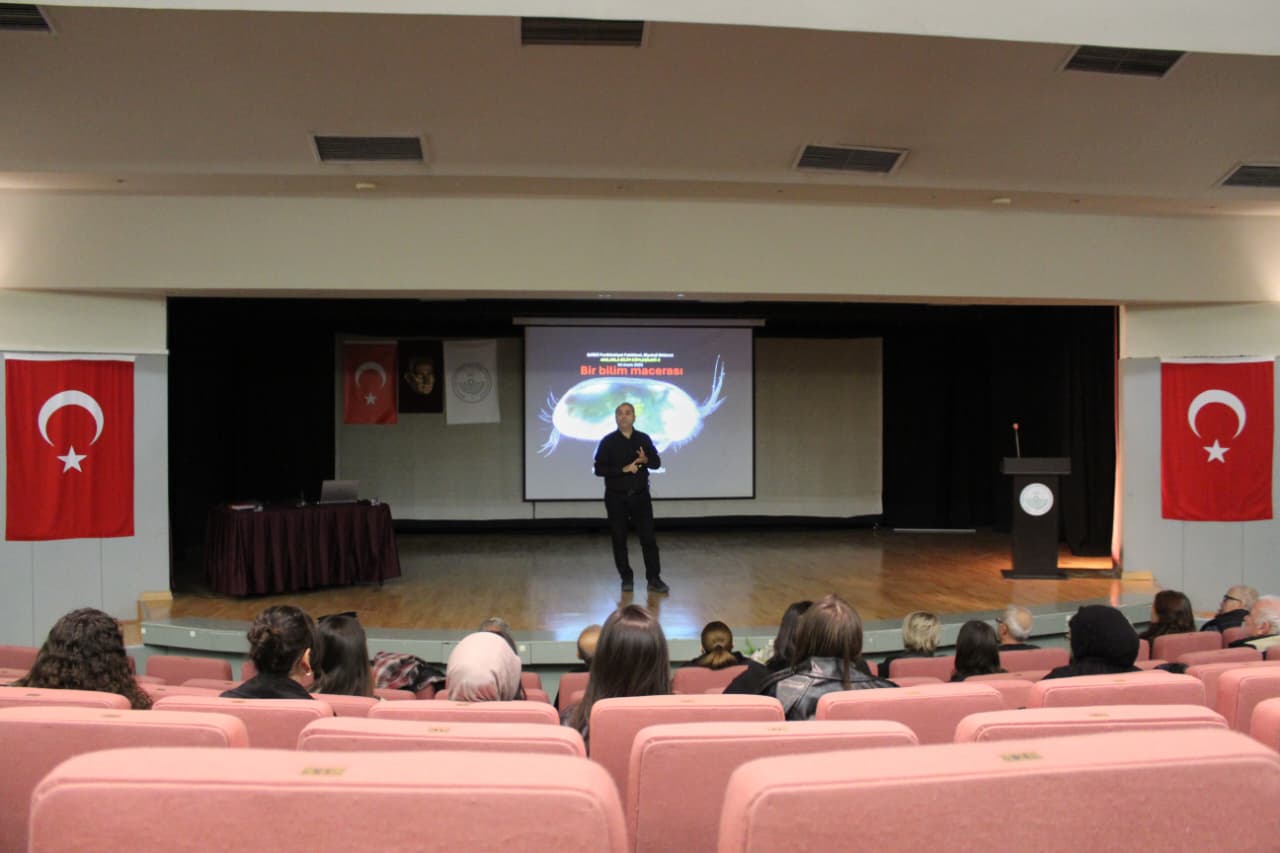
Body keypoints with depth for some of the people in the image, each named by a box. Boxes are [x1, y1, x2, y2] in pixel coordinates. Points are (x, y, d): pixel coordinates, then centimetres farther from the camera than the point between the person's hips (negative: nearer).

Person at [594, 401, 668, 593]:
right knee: (619, 539, 4)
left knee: (648, 538, -2)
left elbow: (657, 462, 9)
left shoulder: (644, 439, 4)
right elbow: (599, 469, -9)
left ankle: (654, 579, 3)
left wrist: (646, 460, -14)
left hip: (640, 496, 1)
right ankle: (627, 579, 15)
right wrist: (624, 469, -19)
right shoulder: (608, 441, -4)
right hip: (616, 498, -1)